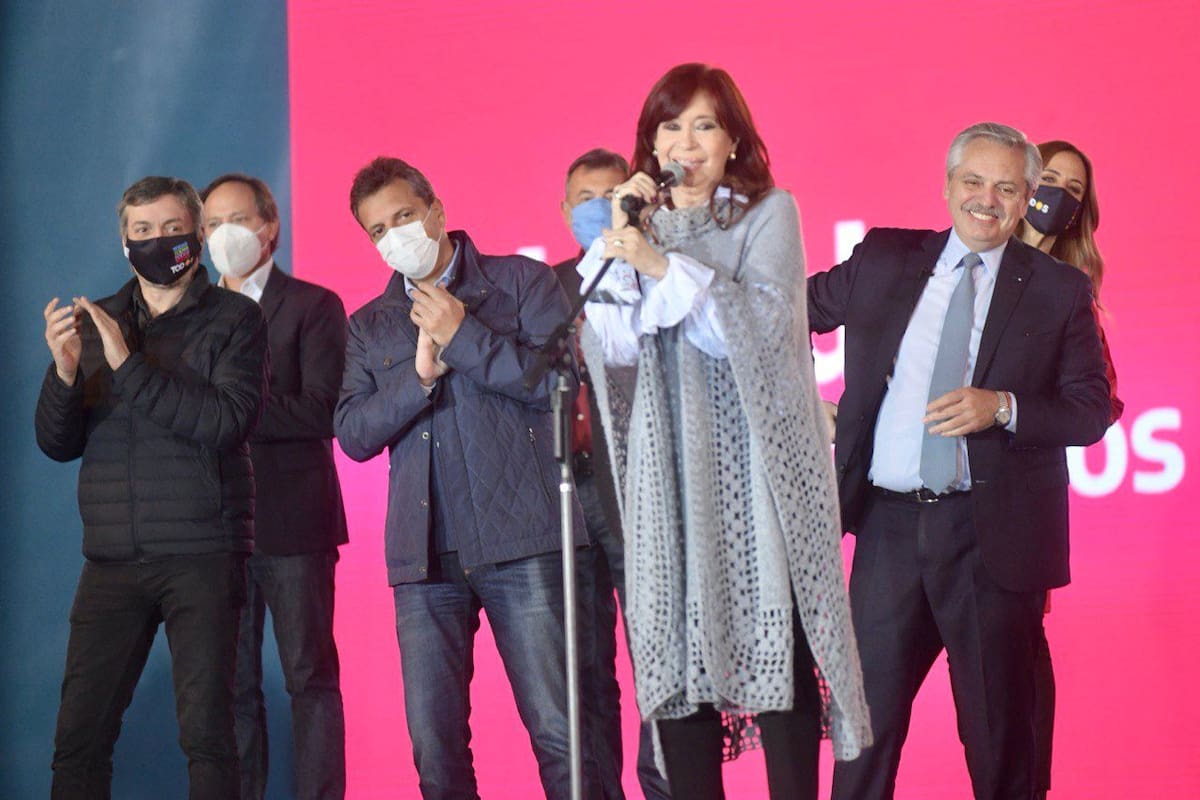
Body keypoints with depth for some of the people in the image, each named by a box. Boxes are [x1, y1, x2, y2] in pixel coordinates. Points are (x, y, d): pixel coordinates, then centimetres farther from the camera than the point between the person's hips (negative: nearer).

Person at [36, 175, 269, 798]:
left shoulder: (235, 319, 4)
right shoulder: (96, 322, 16)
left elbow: (227, 421, -12)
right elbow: (57, 443, 11)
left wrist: (130, 366, -15)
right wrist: (66, 371, -8)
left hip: (201, 554, -3)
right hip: (111, 559, 3)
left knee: (206, 734, -6)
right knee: (79, 734, -2)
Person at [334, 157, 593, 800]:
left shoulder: (521, 281, 7)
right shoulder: (369, 326, 18)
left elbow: (560, 377, -7)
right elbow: (353, 434, 6)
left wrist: (462, 336, -7)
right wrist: (420, 375, -6)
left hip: (522, 538, -4)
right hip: (425, 553, 4)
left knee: (559, 734, -7)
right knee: (434, 742, 2)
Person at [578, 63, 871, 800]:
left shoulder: (769, 213, 4)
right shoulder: (642, 225, 13)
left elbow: (761, 324, -10)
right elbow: (613, 349, 2)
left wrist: (664, 267, -15)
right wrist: (617, 251, -7)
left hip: (756, 461, -3)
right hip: (670, 465, 3)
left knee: (777, 647, -7)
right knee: (679, 650, 0)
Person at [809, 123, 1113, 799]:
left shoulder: (1059, 289, 3)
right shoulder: (883, 260, 8)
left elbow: (1093, 410, -1)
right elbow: (798, 311, 22)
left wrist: (1002, 407, -15)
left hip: (991, 534, -2)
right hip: (889, 522, 2)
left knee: (1000, 732, 5)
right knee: (868, 709, 7)